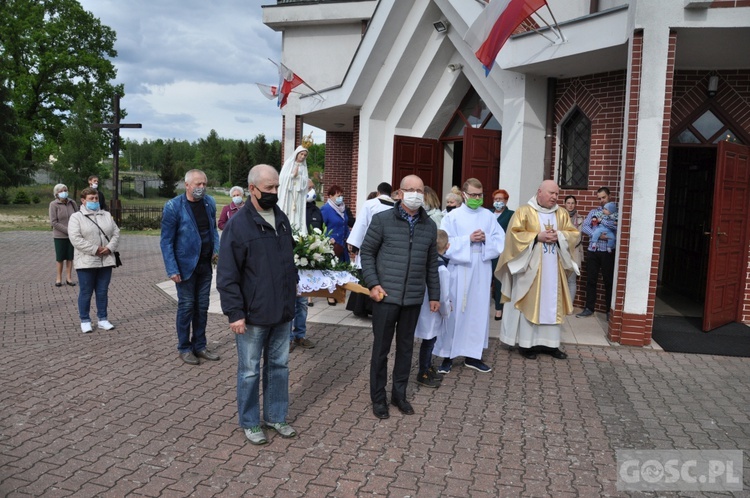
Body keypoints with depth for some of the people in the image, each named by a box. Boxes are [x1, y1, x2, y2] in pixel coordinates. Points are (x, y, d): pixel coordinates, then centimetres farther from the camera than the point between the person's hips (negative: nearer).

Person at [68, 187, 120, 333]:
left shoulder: (107, 215, 13)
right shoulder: (76, 217, -3)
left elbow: (116, 233, 8)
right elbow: (75, 239, -14)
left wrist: (109, 247, -11)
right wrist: (95, 249, -18)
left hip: (106, 261, 4)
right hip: (86, 262, -4)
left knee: (103, 292, 10)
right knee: (86, 292, 4)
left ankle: (102, 319, 19)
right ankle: (85, 321, 15)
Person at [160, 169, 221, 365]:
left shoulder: (209, 202, 3)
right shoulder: (173, 207, -12)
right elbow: (166, 241, -11)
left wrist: (217, 248, -2)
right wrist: (172, 269, -16)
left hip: (205, 264, 5)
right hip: (186, 265, -5)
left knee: (202, 306, 12)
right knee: (186, 306, 5)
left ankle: (199, 346, 25)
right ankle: (184, 348, 19)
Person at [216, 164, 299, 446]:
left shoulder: (282, 219, 7)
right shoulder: (238, 225, -14)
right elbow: (227, 275, -14)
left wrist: (292, 289, 18)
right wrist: (235, 313, -17)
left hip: (283, 311, 6)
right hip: (253, 315, -6)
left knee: (279, 365, 16)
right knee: (250, 370, 8)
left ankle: (275, 417, 31)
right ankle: (249, 423, 25)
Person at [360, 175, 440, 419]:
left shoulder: (430, 226, 8)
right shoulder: (382, 220, -4)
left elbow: (431, 263, 13)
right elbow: (367, 252, -1)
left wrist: (434, 294, 13)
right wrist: (373, 284, -10)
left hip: (413, 298, 4)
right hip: (386, 296, -3)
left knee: (405, 347, 13)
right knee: (381, 348, 6)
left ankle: (399, 394, 29)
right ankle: (378, 397, 21)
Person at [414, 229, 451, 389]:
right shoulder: (442, 269, -26)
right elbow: (443, 297, -21)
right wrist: (447, 311, -3)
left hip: (425, 309, 7)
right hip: (432, 313, -7)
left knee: (430, 341, 21)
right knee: (428, 342, 6)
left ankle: (428, 368, 37)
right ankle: (423, 374, 19)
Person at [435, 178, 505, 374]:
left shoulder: (488, 216, 8)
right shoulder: (453, 216, -2)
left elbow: (500, 240, 5)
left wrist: (485, 239, -13)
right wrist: (468, 239, -16)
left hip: (482, 271, 3)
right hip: (459, 269, -3)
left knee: (478, 311, 8)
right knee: (455, 312, 1)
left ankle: (472, 355, 19)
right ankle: (448, 356, 10)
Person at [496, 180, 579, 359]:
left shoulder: (562, 214, 11)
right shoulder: (524, 212, -3)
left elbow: (573, 234, 9)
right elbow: (514, 234, -11)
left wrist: (559, 236, -10)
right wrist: (537, 237, -18)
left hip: (553, 268, 5)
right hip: (530, 266, -5)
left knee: (552, 304, 7)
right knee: (529, 303, -1)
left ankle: (549, 343, 15)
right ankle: (526, 343, 6)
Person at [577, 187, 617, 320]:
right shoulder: (593, 212, 12)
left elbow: (617, 226, -17)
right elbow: (584, 227, 0)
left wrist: (601, 221, -12)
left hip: (608, 252, -3)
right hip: (593, 250, 3)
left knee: (609, 281, 4)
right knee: (591, 280, 8)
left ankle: (610, 310, 13)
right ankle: (589, 308, 17)